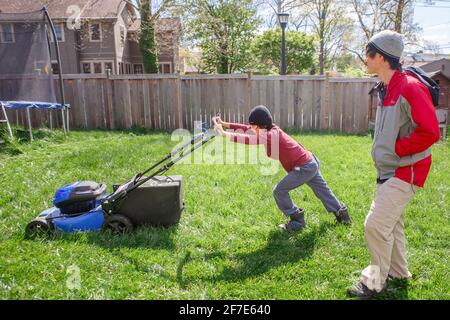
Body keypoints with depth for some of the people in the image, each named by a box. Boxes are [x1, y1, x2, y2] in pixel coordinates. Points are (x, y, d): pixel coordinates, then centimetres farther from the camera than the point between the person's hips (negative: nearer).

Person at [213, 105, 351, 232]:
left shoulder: (272, 134, -23)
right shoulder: (270, 131, 3)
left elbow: (251, 139, -35)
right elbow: (247, 129, 4)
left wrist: (225, 134, -35)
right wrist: (225, 124, -3)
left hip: (304, 167, -10)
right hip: (310, 163, 10)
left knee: (279, 191, -3)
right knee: (323, 191, 25)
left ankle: (297, 220, 10)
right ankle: (341, 213, 40)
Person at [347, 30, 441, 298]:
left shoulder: (410, 88, -21)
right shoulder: (385, 90, 9)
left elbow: (430, 132, -24)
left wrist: (397, 149, -17)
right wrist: (385, 153, 9)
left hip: (405, 171, -9)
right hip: (389, 170, 9)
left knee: (376, 225, -9)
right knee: (391, 224, 19)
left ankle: (375, 282, 10)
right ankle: (398, 273, 37)